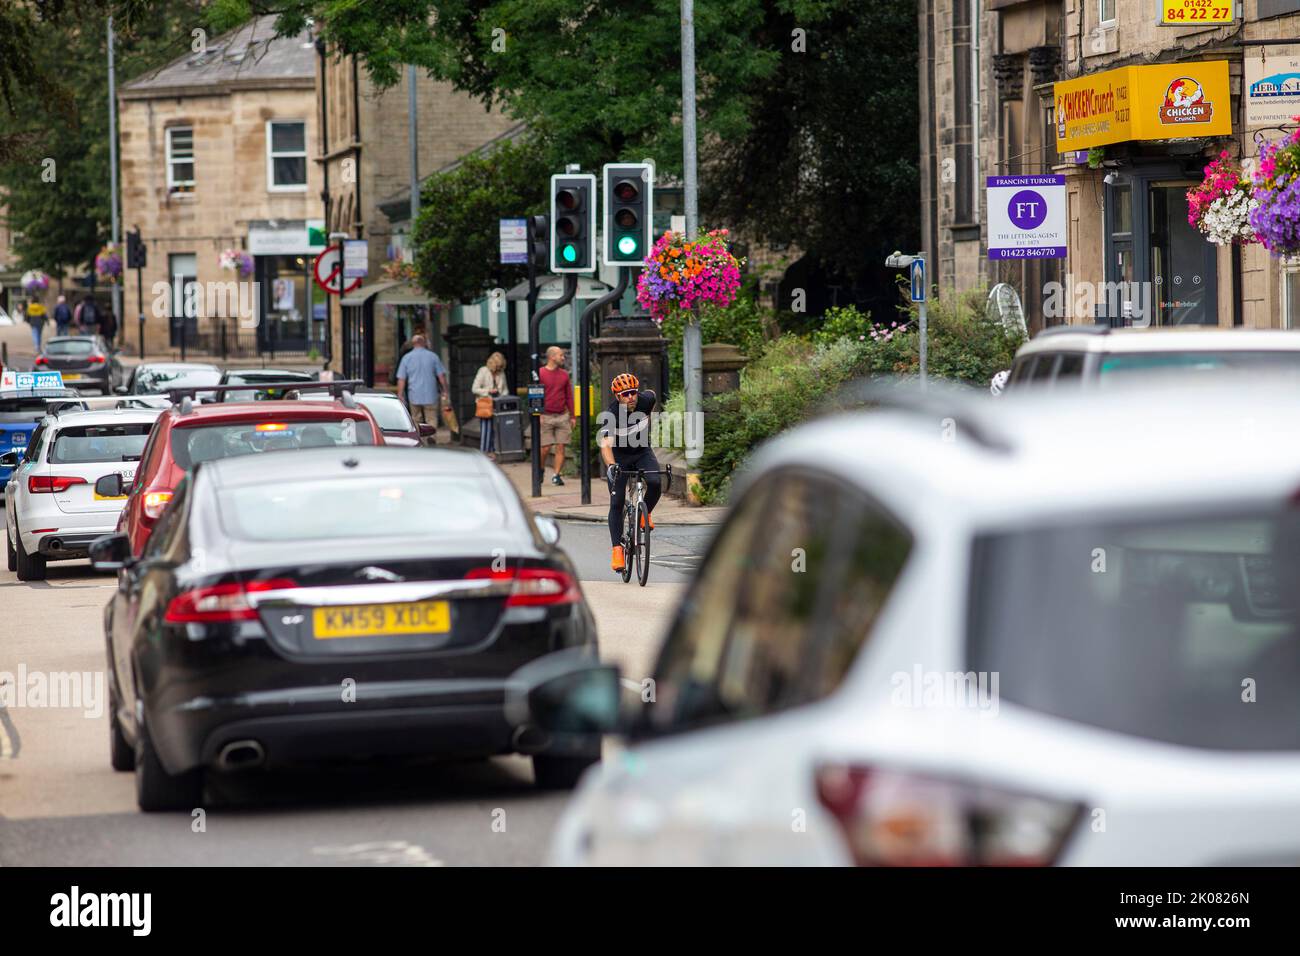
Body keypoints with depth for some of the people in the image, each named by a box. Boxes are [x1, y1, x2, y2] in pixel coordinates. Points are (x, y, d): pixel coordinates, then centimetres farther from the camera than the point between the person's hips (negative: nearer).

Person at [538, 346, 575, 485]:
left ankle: (556, 475, 1)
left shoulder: (564, 375, 12)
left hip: (562, 416, 4)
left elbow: (569, 396, 16)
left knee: (560, 447, -3)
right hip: (546, 416, -4)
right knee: (546, 448, -3)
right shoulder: (540, 373, -1)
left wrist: (572, 416, 13)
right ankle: (541, 469, 22)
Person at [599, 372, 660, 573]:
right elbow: (606, 444, -41)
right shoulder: (610, 415, -29)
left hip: (643, 452, 2)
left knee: (655, 484, -26)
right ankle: (617, 549, -7)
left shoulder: (646, 400, -19)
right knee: (617, 502, -11)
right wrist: (610, 466, -59)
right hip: (619, 456, -2)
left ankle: (645, 513, 4)